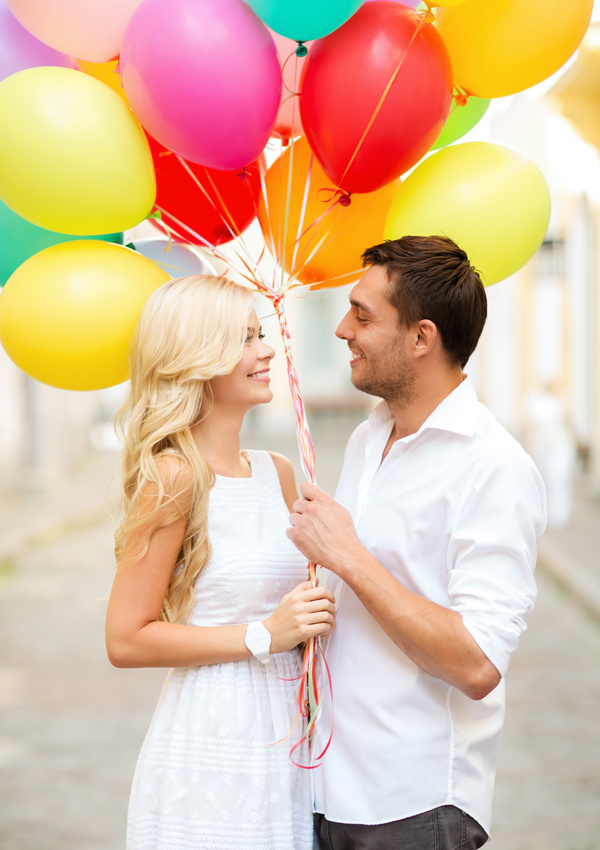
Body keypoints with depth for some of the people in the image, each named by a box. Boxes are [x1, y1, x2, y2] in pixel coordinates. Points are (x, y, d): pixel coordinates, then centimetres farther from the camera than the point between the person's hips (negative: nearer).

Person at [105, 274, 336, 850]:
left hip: (285, 735, 7)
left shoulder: (277, 473, 9)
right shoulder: (174, 477, -12)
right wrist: (264, 636, -16)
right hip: (211, 739, -7)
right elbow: (126, 640, -14)